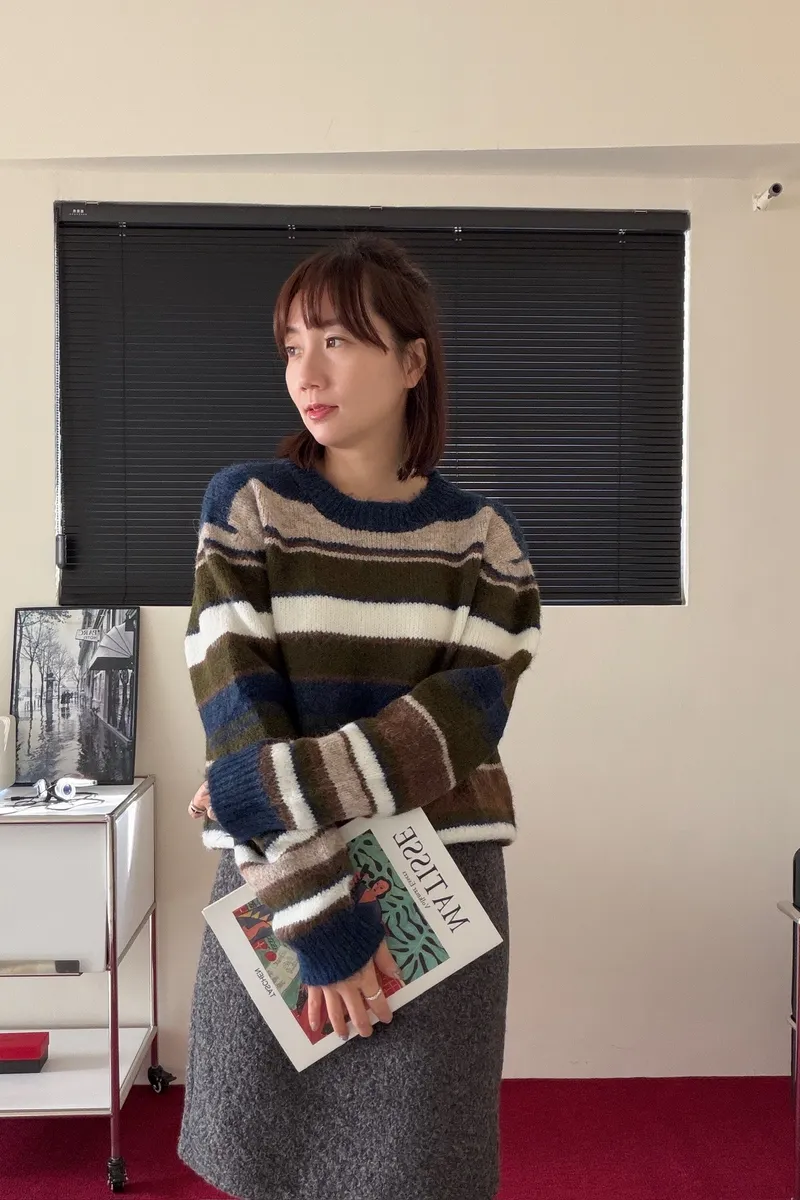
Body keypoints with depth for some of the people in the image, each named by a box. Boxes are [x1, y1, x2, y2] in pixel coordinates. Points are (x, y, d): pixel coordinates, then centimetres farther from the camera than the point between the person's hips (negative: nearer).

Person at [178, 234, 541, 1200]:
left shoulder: (483, 535, 1)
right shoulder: (245, 504, -3)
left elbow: (463, 724, -9)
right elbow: (239, 721, -11)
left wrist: (278, 785, -17)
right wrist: (320, 907, -16)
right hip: (276, 893, 0)